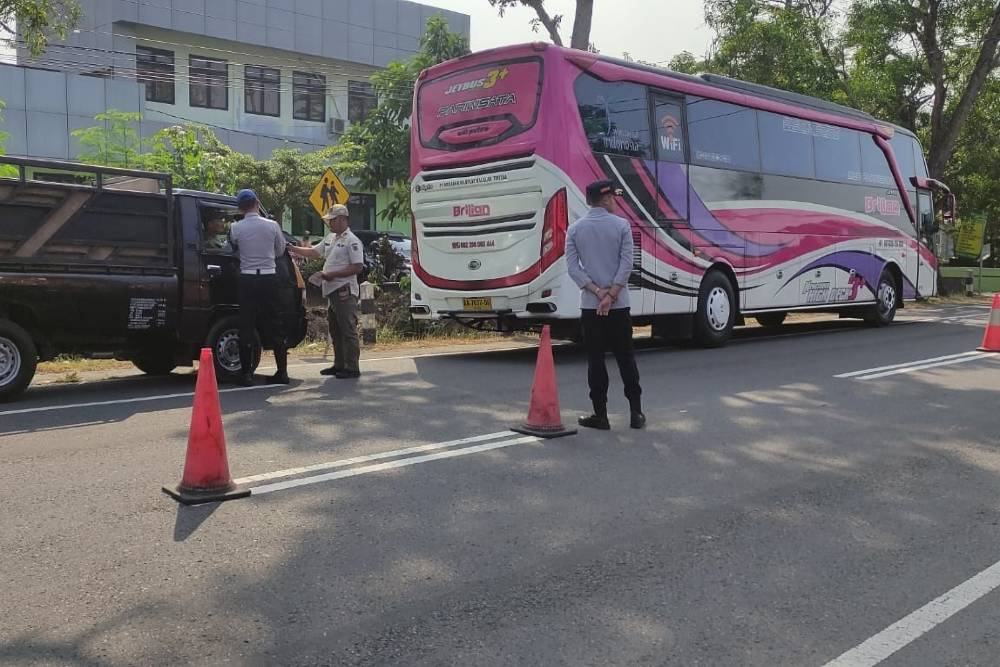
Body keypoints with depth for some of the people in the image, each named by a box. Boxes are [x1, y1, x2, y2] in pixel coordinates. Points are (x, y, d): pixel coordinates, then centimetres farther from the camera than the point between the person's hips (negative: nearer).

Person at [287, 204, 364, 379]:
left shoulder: (351, 241, -11)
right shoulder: (330, 238, 18)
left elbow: (357, 267, -17)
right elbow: (314, 252, 25)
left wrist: (332, 274, -18)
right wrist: (293, 249, 16)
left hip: (345, 291, -10)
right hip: (332, 291, 10)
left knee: (348, 330, -7)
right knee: (335, 330, 15)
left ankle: (352, 368, -4)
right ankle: (339, 365, 24)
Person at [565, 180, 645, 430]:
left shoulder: (575, 229, 2)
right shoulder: (621, 225, -2)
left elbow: (573, 268, -5)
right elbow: (627, 263, -10)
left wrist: (598, 292, -9)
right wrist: (611, 295, -12)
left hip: (590, 305, 0)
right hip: (620, 304, 0)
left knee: (595, 360, 4)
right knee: (626, 358, 8)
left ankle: (601, 415, 4)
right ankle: (636, 413, 10)